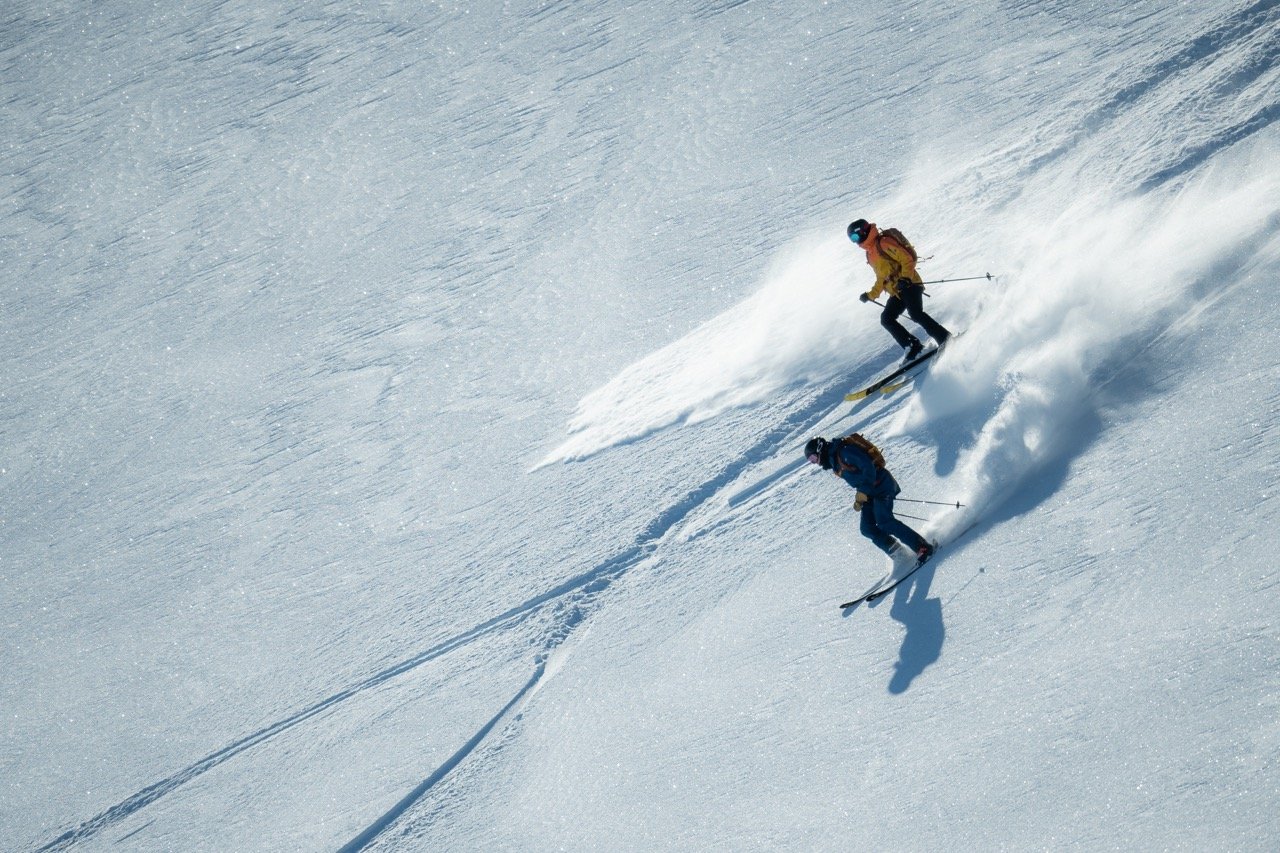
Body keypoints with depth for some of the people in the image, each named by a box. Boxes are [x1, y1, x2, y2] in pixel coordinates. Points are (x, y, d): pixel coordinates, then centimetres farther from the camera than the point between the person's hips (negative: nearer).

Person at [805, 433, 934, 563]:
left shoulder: (844, 452, -16)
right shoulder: (834, 463, 13)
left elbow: (868, 466, -23)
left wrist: (862, 493, -21)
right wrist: (859, 498, 7)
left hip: (882, 485, -10)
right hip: (870, 493, 10)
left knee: (884, 522, -22)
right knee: (867, 529, -2)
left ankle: (923, 547, -18)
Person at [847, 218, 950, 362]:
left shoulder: (883, 243, -8)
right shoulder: (870, 253, 21)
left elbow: (907, 259, -16)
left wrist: (905, 278, -29)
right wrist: (871, 295, 31)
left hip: (909, 284, -10)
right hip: (897, 292, 10)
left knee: (915, 314, -26)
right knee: (886, 319, -4)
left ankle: (945, 339, -24)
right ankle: (913, 346, -8)